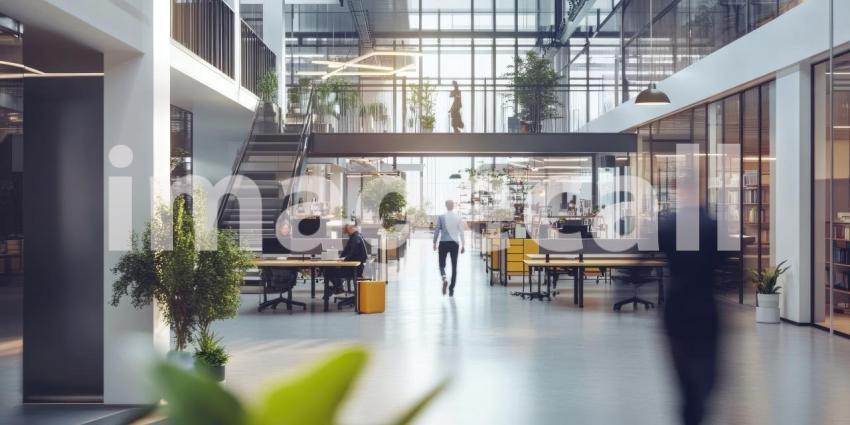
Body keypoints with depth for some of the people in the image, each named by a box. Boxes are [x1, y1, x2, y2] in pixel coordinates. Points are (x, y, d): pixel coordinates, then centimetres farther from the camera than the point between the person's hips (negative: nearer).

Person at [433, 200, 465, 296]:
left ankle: (444, 278, -21)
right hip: (454, 244, 1)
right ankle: (451, 289, 8)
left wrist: (434, 243, 7)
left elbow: (437, 230, -3)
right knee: (454, 267, 8)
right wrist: (463, 245, 6)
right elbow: (461, 232, 0)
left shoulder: (441, 217, -5)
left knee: (442, 264, 10)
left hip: (443, 243, -1)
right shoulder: (458, 218, -1)